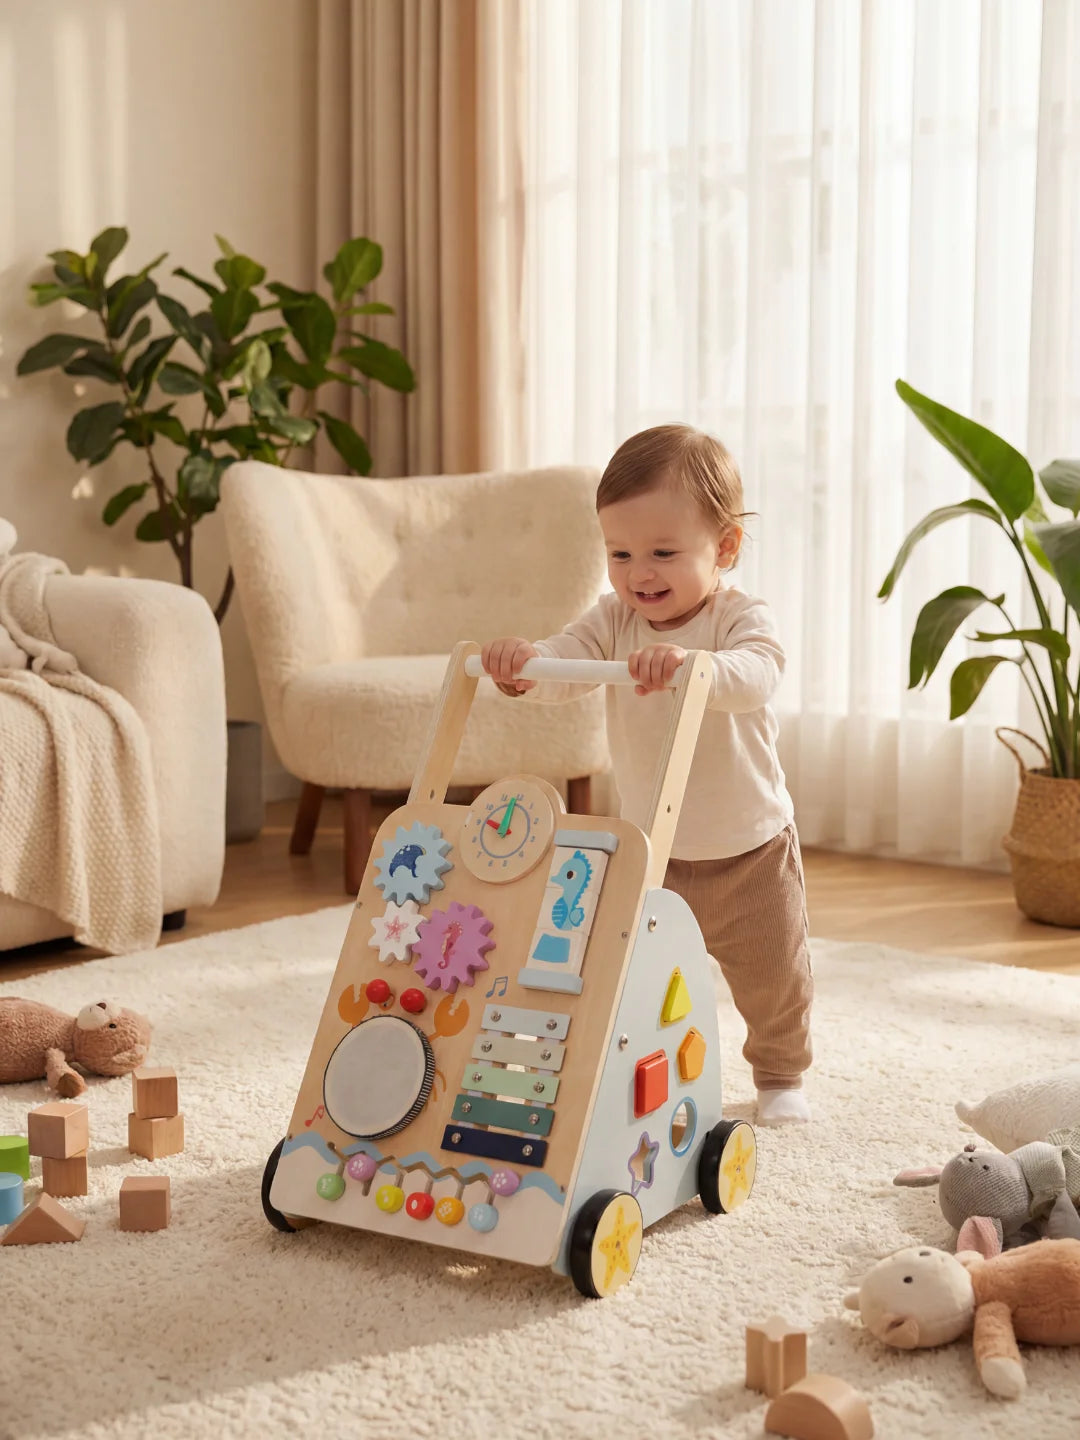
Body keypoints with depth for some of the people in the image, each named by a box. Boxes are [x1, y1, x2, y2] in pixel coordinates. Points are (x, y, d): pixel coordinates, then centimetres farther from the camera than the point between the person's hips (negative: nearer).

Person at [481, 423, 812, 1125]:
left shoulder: (741, 618, -19)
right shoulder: (614, 621, -7)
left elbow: (755, 675, -40)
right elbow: (564, 664, -22)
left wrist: (691, 665, -60)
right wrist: (525, 665, -46)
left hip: (749, 851, -2)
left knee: (774, 977, 12)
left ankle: (781, 1074, 38)